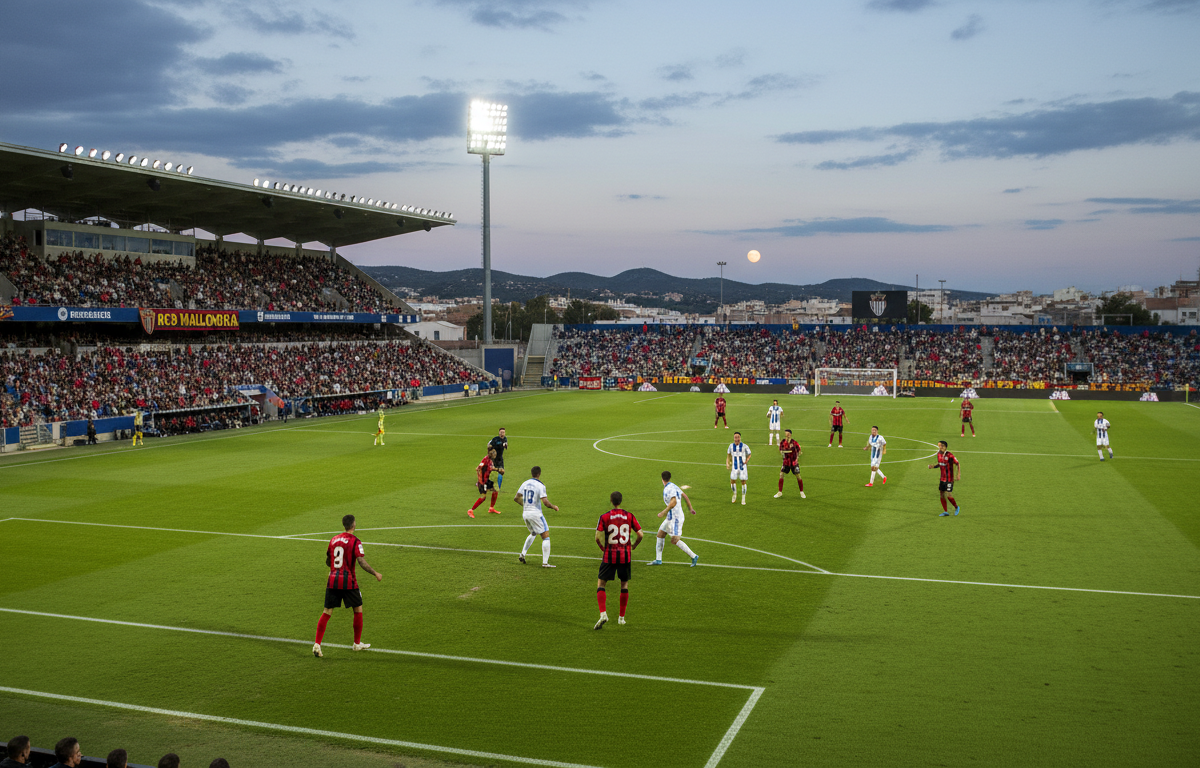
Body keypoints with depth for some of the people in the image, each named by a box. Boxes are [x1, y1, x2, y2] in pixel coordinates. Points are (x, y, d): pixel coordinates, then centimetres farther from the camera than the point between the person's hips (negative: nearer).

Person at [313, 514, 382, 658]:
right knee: (358, 609, 13)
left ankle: (317, 644, -5)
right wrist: (376, 573, -6)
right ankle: (357, 643, 22)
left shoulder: (334, 539, 9)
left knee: (327, 612, 6)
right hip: (348, 582, -5)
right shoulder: (355, 541, -8)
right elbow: (362, 562, -17)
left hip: (332, 581, 5)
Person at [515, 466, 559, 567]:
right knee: (546, 536, -1)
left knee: (533, 534, 29)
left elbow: (516, 498, 11)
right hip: (535, 513, -7)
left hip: (525, 513, 7)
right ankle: (545, 562, -9)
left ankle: (522, 554, 21)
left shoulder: (525, 483, 7)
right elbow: (545, 501, -21)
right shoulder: (540, 486, -12)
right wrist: (553, 507, -4)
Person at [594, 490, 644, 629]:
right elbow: (640, 534, 0)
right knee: (625, 584, 17)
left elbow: (597, 537, -10)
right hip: (625, 555, 2)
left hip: (609, 556, -2)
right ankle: (621, 617, 19)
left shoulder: (604, 517, -4)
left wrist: (602, 548, 9)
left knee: (601, 583, 7)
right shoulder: (629, 516, 2)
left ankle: (603, 614, -13)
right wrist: (633, 546, 17)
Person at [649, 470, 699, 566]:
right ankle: (658, 560, 15)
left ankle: (693, 556, -3)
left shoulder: (669, 489, -19)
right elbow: (684, 496, 19)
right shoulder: (673, 486, 10)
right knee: (660, 534, 11)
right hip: (671, 518, 10)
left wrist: (664, 512, -24)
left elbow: (673, 502, -32)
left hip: (675, 518, -10)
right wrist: (691, 508, 28)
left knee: (675, 540, -10)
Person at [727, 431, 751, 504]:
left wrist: (747, 460, -16)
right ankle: (735, 494, 27)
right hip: (734, 467, 2)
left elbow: (749, 455, 3)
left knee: (743, 481, 0)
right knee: (732, 481, -1)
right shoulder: (731, 445, 1)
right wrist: (727, 463, 3)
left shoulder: (744, 446, -8)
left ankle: (743, 498, 14)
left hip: (743, 467, -2)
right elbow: (728, 454, 14)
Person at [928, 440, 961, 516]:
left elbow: (958, 464, -11)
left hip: (949, 479, -7)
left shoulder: (949, 455, -18)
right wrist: (933, 466, 1)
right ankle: (945, 511, 17)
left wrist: (958, 475, -17)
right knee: (942, 494, 7)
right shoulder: (939, 454, 4)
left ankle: (956, 507, 19)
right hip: (942, 478, 7)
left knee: (948, 495, -8)